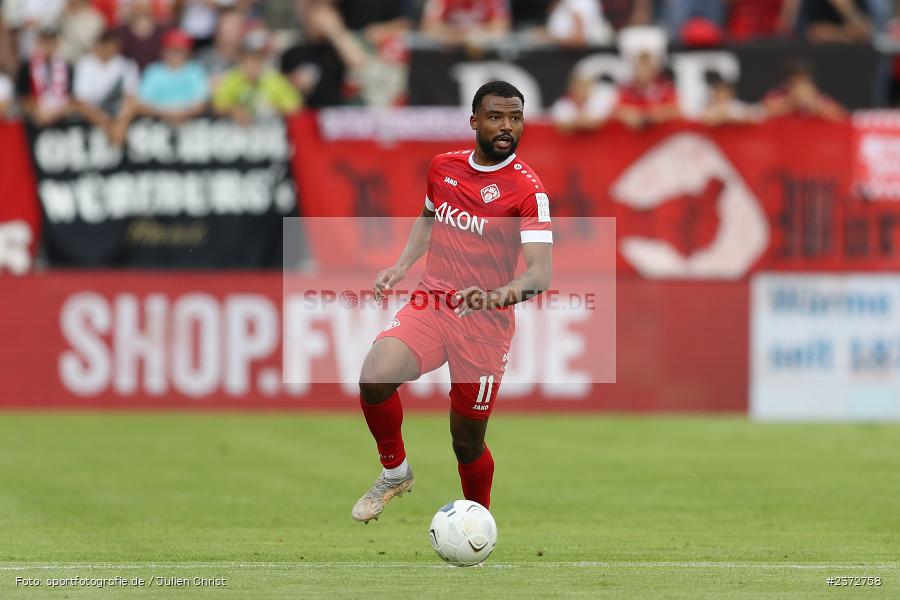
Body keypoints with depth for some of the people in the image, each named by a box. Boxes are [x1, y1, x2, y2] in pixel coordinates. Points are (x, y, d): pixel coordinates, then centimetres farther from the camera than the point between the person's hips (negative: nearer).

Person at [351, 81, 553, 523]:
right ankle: (395, 472, 2)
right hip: (430, 304, 3)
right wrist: (401, 266, 12)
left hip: (485, 323, -3)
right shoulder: (443, 167, 5)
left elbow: (540, 274, -23)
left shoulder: (528, 190, -12)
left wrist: (500, 294, -44)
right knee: (374, 378, -25)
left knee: (467, 443, 5)